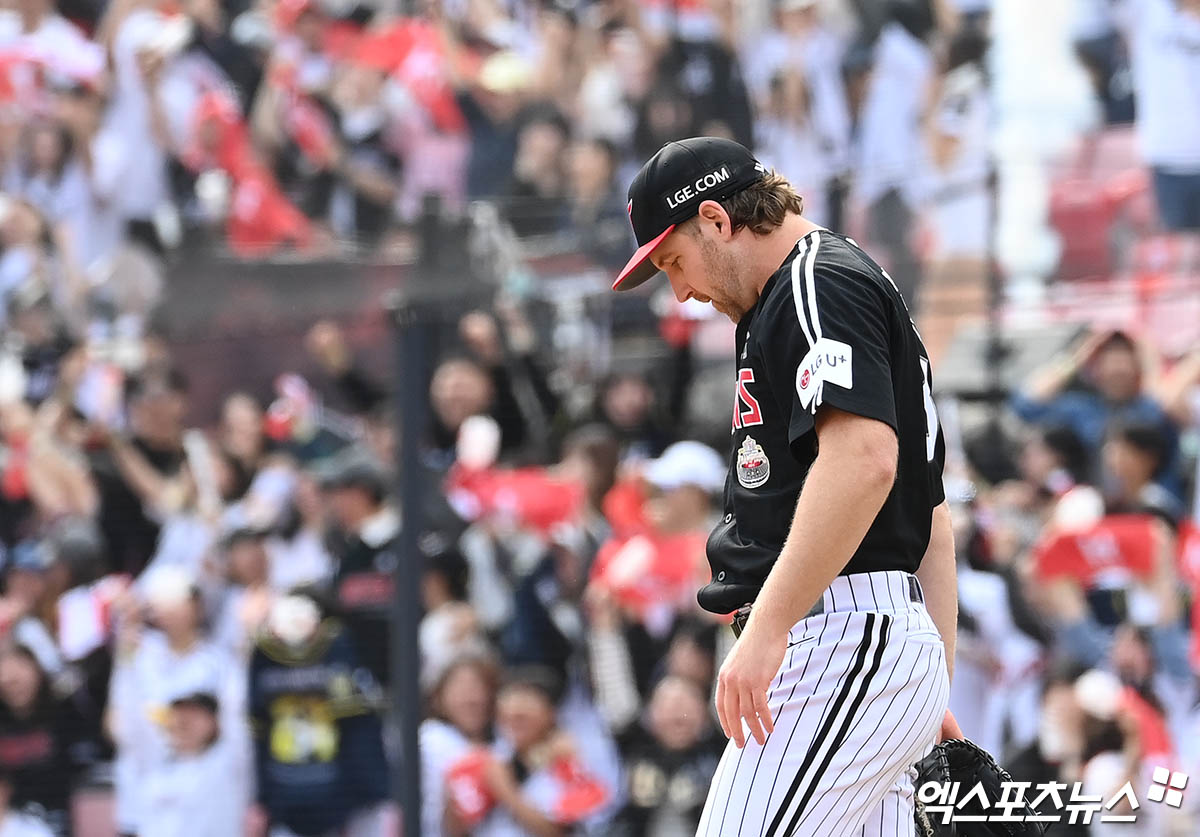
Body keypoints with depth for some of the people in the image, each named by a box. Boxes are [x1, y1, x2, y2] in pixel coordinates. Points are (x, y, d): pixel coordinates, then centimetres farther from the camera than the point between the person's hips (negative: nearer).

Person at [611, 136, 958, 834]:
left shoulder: (817, 284, -6)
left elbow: (864, 457, -24)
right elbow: (931, 517, 29)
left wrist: (766, 629, -26)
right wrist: (938, 690, 26)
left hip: (840, 643, -11)